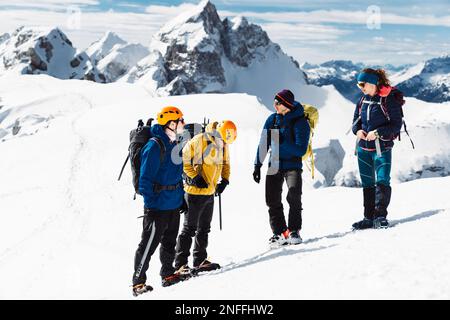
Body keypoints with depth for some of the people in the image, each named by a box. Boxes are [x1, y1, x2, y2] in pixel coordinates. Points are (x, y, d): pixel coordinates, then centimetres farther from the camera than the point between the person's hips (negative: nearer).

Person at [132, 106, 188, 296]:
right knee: (149, 244, -4)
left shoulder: (174, 145, 9)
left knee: (169, 241, 18)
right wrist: (150, 204, -20)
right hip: (158, 207, -9)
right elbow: (145, 177, -19)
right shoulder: (155, 146, -19)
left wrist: (182, 198, 18)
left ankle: (168, 274, 31)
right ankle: (138, 282, 3)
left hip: (174, 205, 9)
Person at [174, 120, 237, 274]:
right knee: (189, 229, -4)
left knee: (204, 228, 15)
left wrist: (225, 180, 6)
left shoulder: (223, 144, 6)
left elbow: (225, 163, 20)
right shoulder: (199, 141, -17)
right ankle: (180, 264, 1)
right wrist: (195, 176, -19)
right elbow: (183, 159, -15)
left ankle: (200, 260, 25)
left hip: (210, 192, 8)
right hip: (195, 191, -8)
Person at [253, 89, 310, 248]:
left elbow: (301, 150, -18)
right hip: (274, 165, 4)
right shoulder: (272, 119, 3)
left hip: (293, 165, -4)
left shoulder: (300, 123, -11)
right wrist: (257, 165, 4)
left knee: (294, 196, -18)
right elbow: (263, 144, 8)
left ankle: (294, 231, -5)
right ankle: (280, 232, 9)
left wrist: (281, 142, -25)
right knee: (272, 201, 1)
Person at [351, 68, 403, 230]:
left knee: (382, 181, -12)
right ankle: (369, 218, 17)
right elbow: (356, 120, 17)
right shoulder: (363, 100, 8)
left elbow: (397, 124, -12)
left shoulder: (389, 100, -11)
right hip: (363, 148, 7)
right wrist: (357, 130, -5)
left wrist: (377, 133, -20)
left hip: (382, 147, -6)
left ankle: (380, 216, -9)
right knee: (367, 183, 10)